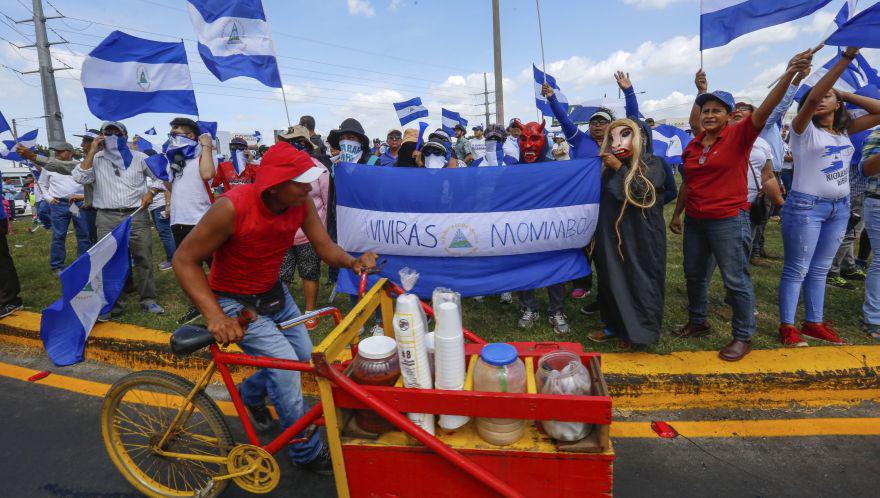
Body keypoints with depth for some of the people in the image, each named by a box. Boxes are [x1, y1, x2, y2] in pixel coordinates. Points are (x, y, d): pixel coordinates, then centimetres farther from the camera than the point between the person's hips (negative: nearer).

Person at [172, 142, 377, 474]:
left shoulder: (301, 203, -16)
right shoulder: (233, 207, -32)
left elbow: (325, 247, -9)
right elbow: (185, 260, -24)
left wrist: (352, 262, -32)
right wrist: (214, 316, -35)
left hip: (274, 293, 7)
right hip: (235, 302, -6)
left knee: (303, 356, 12)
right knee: (284, 364, -17)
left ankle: (250, 393, 45)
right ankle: (307, 452, 6)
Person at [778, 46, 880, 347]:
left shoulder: (845, 130, 11)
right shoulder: (804, 129, -7)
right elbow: (811, 99, -24)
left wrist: (845, 94, 6)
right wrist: (847, 57, -26)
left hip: (840, 208, 6)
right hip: (806, 207, -6)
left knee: (820, 270, 13)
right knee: (796, 270, -1)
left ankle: (814, 323, 23)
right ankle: (787, 327, 6)